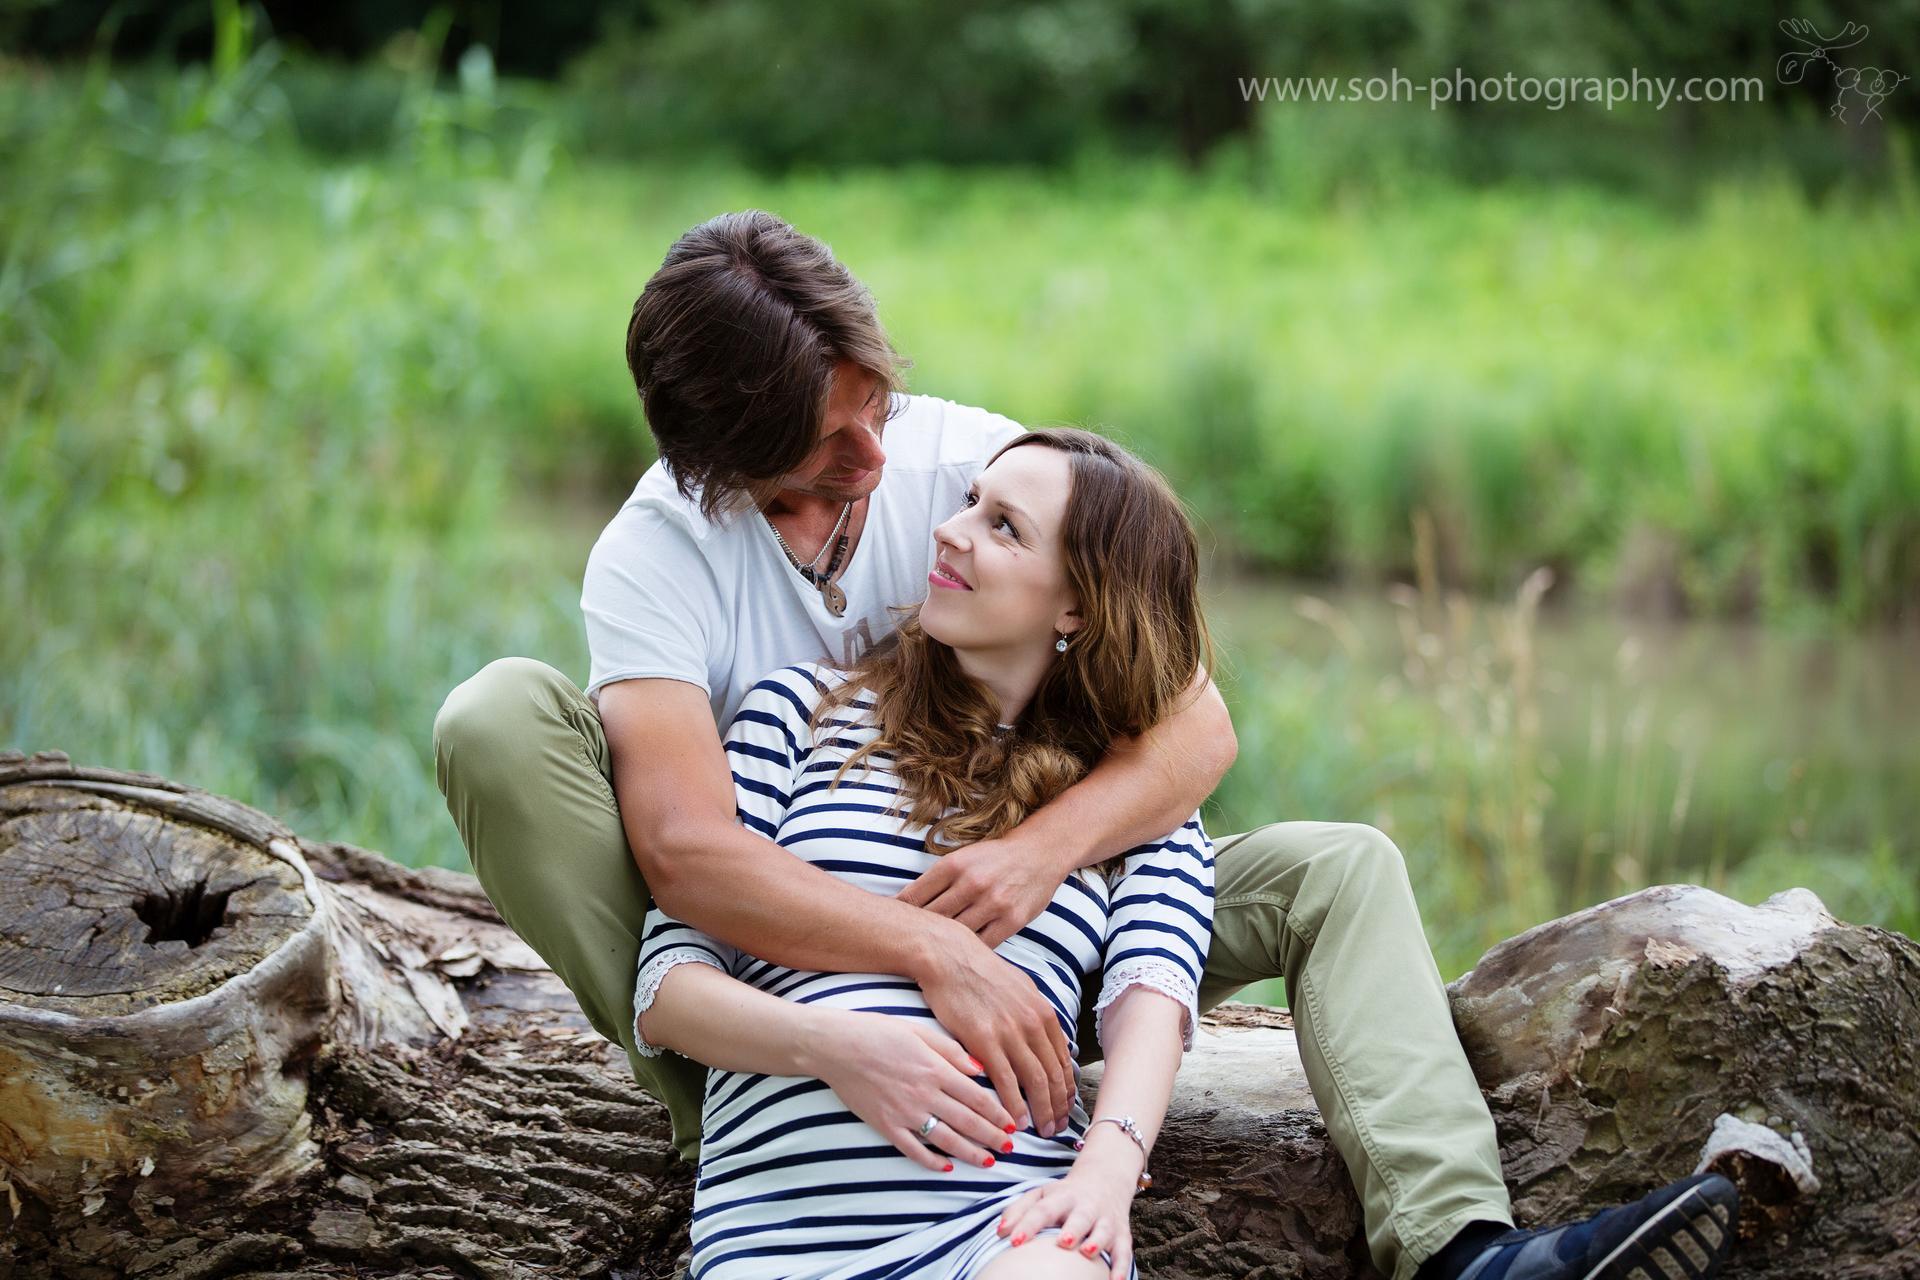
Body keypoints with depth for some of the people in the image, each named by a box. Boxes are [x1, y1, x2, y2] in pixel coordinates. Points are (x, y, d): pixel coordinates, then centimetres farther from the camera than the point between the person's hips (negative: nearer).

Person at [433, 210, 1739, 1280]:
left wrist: (1040, 850, -32)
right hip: (778, 946, -3)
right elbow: (686, 848, -33)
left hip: (997, 938, 3)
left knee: (1339, 869, -12)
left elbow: (1198, 722, -13)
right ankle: (712, 1090, -31)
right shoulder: (657, 555, -16)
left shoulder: (972, 461, -8)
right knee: (500, 717, -26)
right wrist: (935, 952, -45)